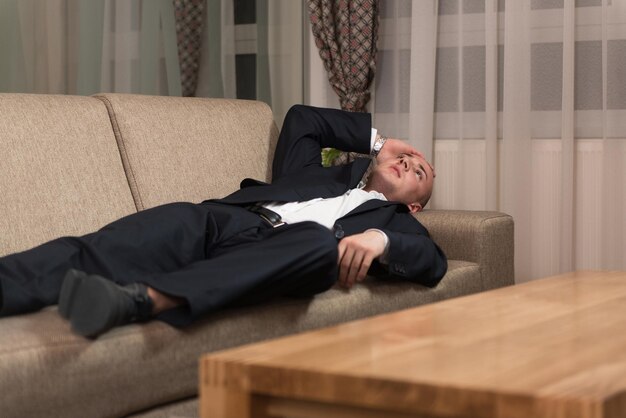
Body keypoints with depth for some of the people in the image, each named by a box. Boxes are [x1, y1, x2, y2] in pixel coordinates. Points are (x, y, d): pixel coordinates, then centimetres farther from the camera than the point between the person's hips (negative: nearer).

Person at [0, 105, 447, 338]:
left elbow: (434, 262, 9)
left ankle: (139, 299, -56)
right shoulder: (319, 174, 38)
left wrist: (380, 239, -12)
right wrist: (377, 139, 48)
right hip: (222, 221, 3)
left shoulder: (394, 221, 28)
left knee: (320, 241, -39)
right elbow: (301, 117, 45)